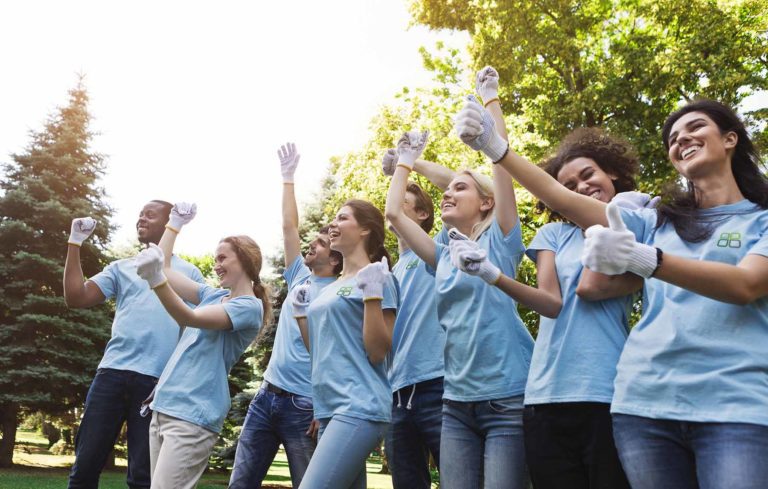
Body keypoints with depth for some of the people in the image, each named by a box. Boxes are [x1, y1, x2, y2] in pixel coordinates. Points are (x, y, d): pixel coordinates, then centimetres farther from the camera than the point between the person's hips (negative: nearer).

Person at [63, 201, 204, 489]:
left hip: (159, 379, -2)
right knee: (85, 464, 4)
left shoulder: (189, 273, 12)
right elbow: (76, 298, 7)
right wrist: (75, 243, 6)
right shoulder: (121, 268, 18)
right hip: (113, 371, 3)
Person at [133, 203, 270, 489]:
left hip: (193, 415, -8)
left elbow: (190, 318, -23)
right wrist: (175, 223, 20)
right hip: (164, 406, 8)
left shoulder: (249, 306, -10)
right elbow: (166, 268, 19)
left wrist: (157, 280, -36)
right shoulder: (213, 295, 15)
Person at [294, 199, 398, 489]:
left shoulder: (377, 278, -6)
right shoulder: (329, 288, 18)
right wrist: (300, 312, 14)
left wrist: (372, 293, -19)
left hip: (359, 408, -9)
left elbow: (377, 353, -14)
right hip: (330, 408, 9)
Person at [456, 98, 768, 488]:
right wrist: (494, 147, -3)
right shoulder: (656, 222, 16)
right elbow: (559, 197, 8)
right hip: (644, 401, 3)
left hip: (736, 407, -2)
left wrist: (642, 259, -28)